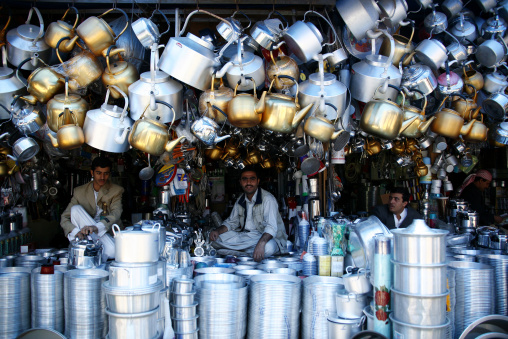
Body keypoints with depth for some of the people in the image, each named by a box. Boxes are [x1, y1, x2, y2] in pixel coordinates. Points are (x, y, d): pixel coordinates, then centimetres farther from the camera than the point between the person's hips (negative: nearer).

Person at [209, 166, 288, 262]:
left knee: (268, 247, -42)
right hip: (246, 236, 6)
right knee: (217, 238, -12)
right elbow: (231, 222, 18)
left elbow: (271, 227, -26)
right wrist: (217, 231, -4)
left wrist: (261, 243, -45)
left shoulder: (268, 199, -13)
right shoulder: (240, 201, 10)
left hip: (266, 237, -6)